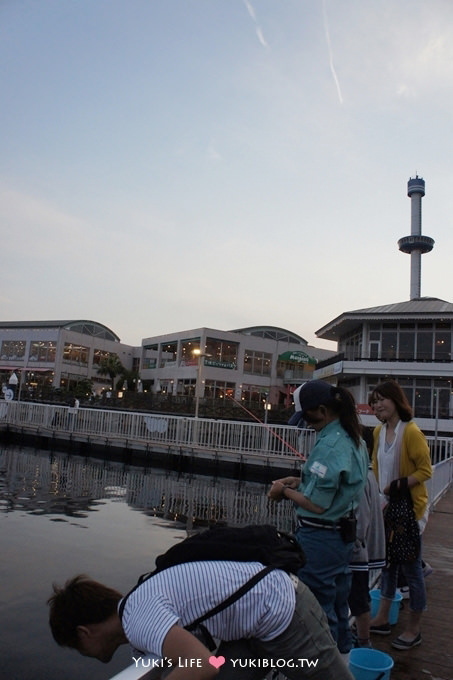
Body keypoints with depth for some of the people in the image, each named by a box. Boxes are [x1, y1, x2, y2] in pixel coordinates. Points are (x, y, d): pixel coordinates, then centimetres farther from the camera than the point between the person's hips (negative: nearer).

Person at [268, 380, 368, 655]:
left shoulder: (330, 445, -25)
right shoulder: (354, 439, 4)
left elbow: (317, 504, -25)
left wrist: (284, 491, -9)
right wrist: (302, 480, 7)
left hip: (320, 539, -9)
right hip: (344, 532, 9)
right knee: (338, 605, 23)